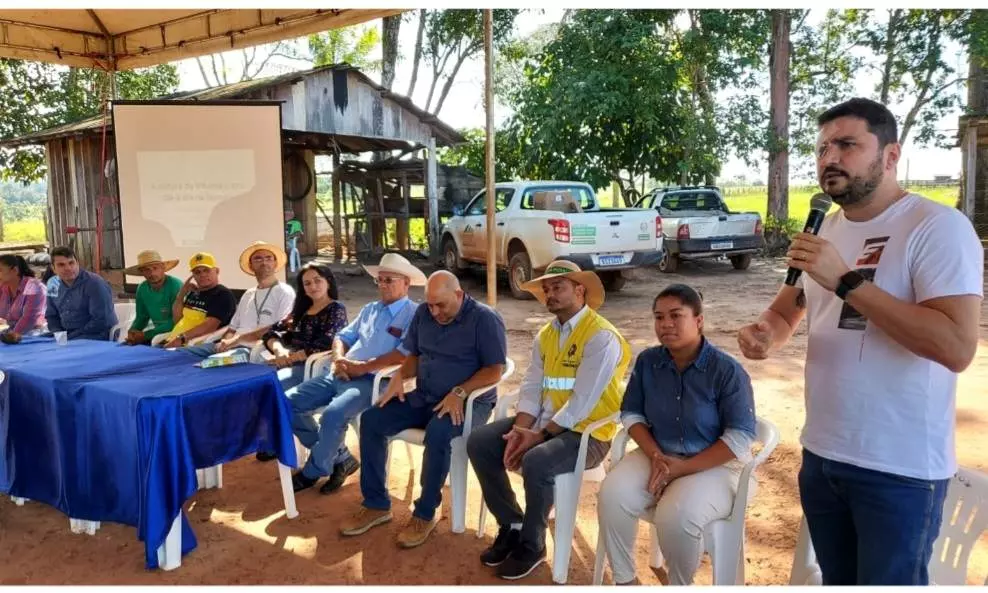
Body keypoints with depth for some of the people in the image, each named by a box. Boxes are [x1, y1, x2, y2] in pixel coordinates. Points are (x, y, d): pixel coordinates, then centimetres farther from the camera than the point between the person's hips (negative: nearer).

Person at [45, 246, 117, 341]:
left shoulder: (95, 283, -12)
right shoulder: (53, 285, 8)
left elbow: (101, 320, -19)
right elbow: (51, 316, 19)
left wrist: (70, 336, -16)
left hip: (96, 338, -7)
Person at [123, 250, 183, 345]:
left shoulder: (176, 286, -18)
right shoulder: (142, 289, 3)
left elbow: (176, 321, -20)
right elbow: (142, 317, 14)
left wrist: (145, 335, -19)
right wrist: (132, 331, -9)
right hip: (158, 332, 6)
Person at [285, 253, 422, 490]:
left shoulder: (413, 314, -4)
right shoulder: (369, 309, 22)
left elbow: (406, 354, -19)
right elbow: (343, 336, 23)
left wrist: (362, 367, -17)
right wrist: (339, 359, -1)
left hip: (373, 380, -8)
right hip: (341, 375, 8)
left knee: (333, 415, -33)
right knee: (289, 403, -3)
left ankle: (314, 470, -3)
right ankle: (340, 458, 5)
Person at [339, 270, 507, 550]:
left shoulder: (484, 319, -12)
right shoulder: (423, 314, 7)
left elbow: (495, 370, -16)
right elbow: (414, 355, 15)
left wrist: (459, 392, -28)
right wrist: (400, 376, -7)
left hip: (469, 402, -6)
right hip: (423, 398, 7)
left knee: (437, 432, -37)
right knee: (371, 420, -11)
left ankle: (426, 513, -15)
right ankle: (376, 505, 0)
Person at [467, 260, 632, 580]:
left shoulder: (601, 337, -17)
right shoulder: (545, 334, 9)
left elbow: (580, 404, -21)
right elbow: (531, 388, 4)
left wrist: (539, 436, -20)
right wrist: (520, 430, -12)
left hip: (586, 433, -8)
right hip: (544, 423, 8)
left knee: (536, 463, -34)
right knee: (479, 443, -7)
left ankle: (531, 545, -6)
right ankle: (512, 525, 8)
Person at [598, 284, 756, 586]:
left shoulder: (727, 370, -16)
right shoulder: (647, 361, -1)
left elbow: (741, 437, -16)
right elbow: (631, 414, 6)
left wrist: (684, 467, -20)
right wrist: (655, 455, -12)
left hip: (715, 464, -4)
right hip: (658, 455, 5)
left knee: (677, 516, -31)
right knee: (611, 496, -21)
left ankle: (680, 585, 1)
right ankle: (624, 580, 1)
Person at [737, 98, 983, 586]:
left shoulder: (939, 226, -14)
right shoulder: (825, 229, 8)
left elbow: (957, 348, -25)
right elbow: (785, 312, 18)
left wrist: (847, 280, -26)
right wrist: (763, 334, -5)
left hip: (899, 468, -6)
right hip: (821, 453, 7)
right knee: (837, 582, 20)